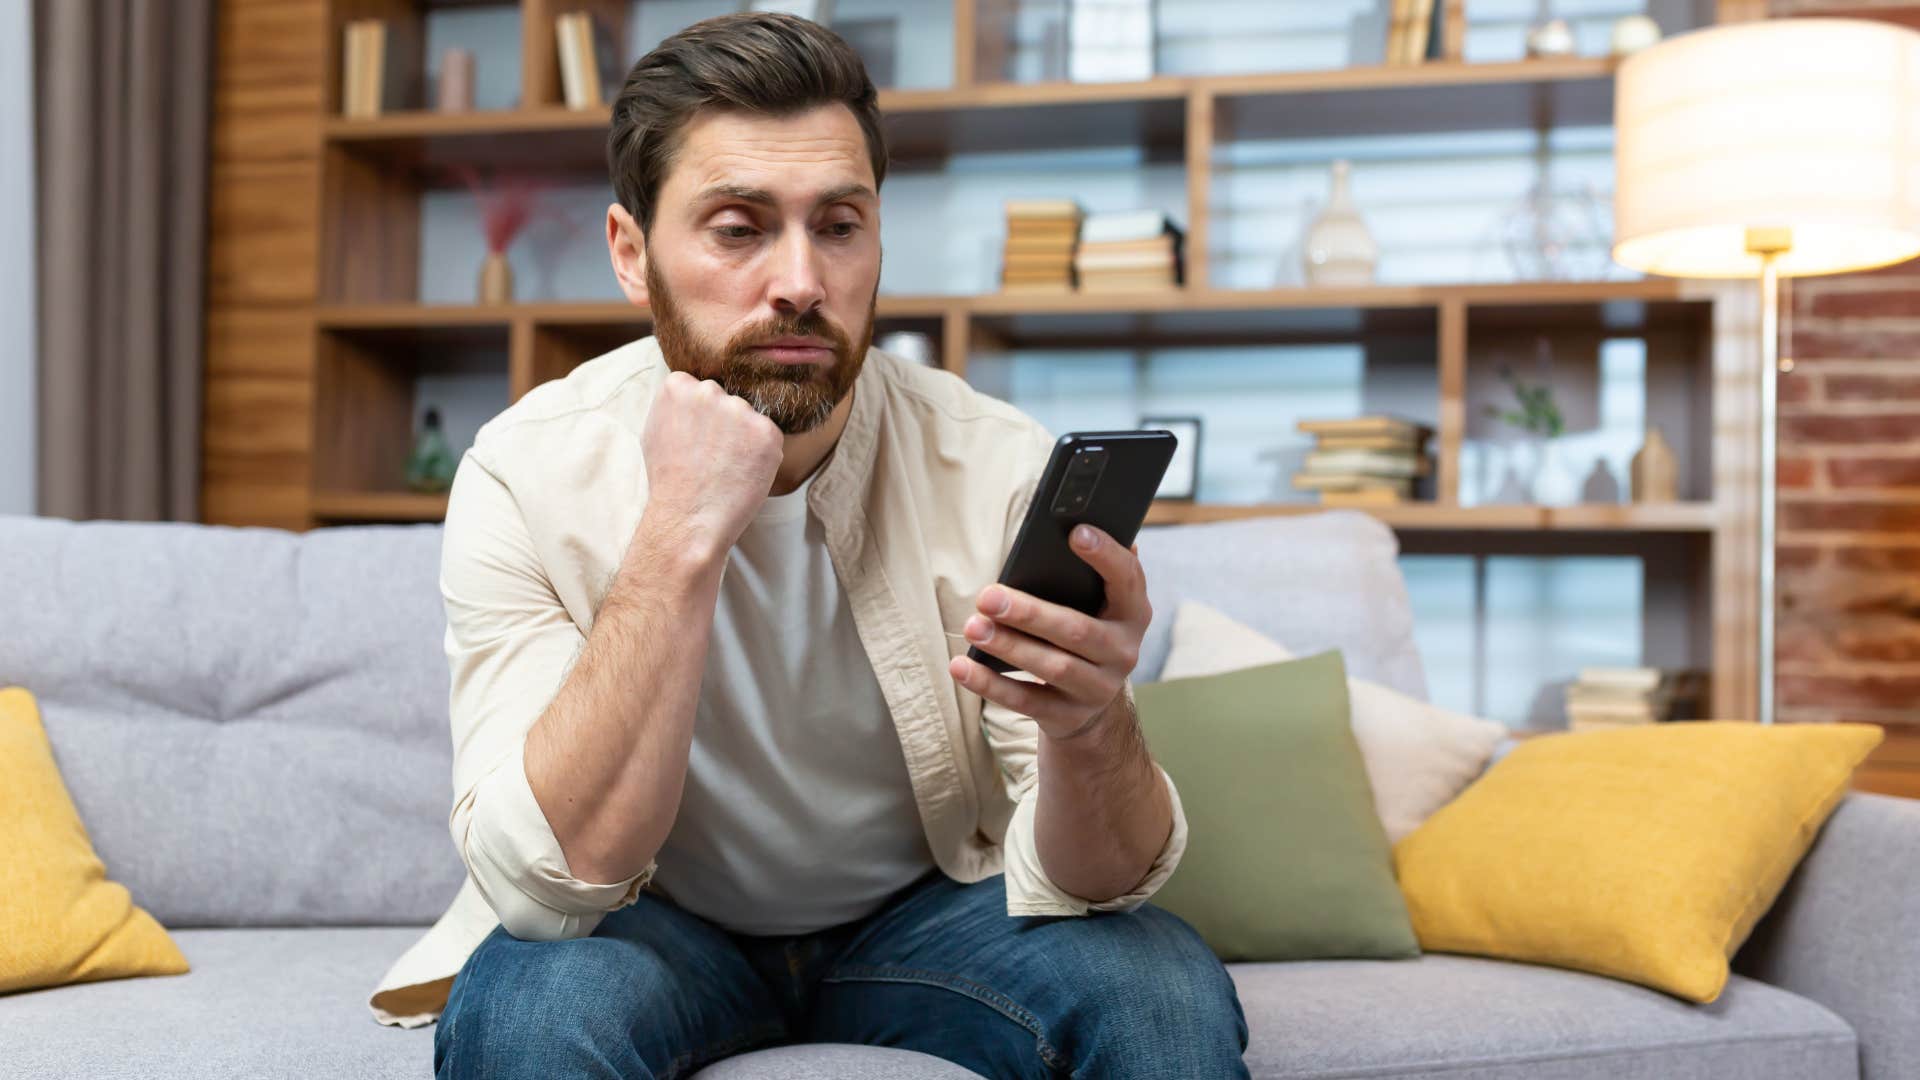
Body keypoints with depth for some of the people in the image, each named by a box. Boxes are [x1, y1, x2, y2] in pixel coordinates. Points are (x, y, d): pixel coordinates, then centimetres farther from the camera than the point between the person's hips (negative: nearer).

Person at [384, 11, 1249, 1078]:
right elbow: (547, 882, -29)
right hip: (658, 926, 0)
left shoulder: (997, 464, -19)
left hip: (926, 910, 1)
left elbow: (1090, 884, -20)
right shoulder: (529, 474, -20)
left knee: (1171, 993, -27)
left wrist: (1091, 725, -44)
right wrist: (681, 538, -37)